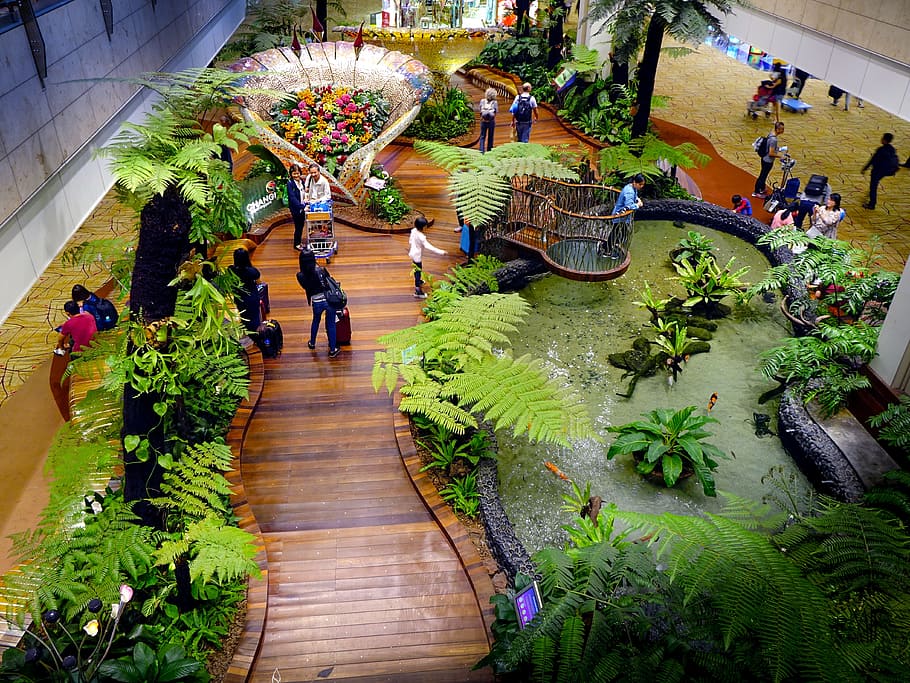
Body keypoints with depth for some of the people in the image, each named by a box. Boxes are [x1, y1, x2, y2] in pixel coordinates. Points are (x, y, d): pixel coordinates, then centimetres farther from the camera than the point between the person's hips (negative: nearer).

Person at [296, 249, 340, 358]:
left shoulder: (301, 276, -12)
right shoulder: (321, 270, -14)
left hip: (316, 303, 2)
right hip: (329, 300, -2)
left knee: (315, 321, 30)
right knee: (331, 325, 13)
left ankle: (312, 343, 48)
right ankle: (333, 350, 22)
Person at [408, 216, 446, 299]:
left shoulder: (414, 230, -10)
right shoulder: (421, 237, -36)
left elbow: (410, 240, 8)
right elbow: (429, 247, -37)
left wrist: (409, 249, 27)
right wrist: (441, 252, -35)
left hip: (413, 253, 9)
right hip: (417, 256, -9)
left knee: (416, 269, 32)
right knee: (418, 272, 5)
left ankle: (418, 281, 57)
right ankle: (417, 291, 15)